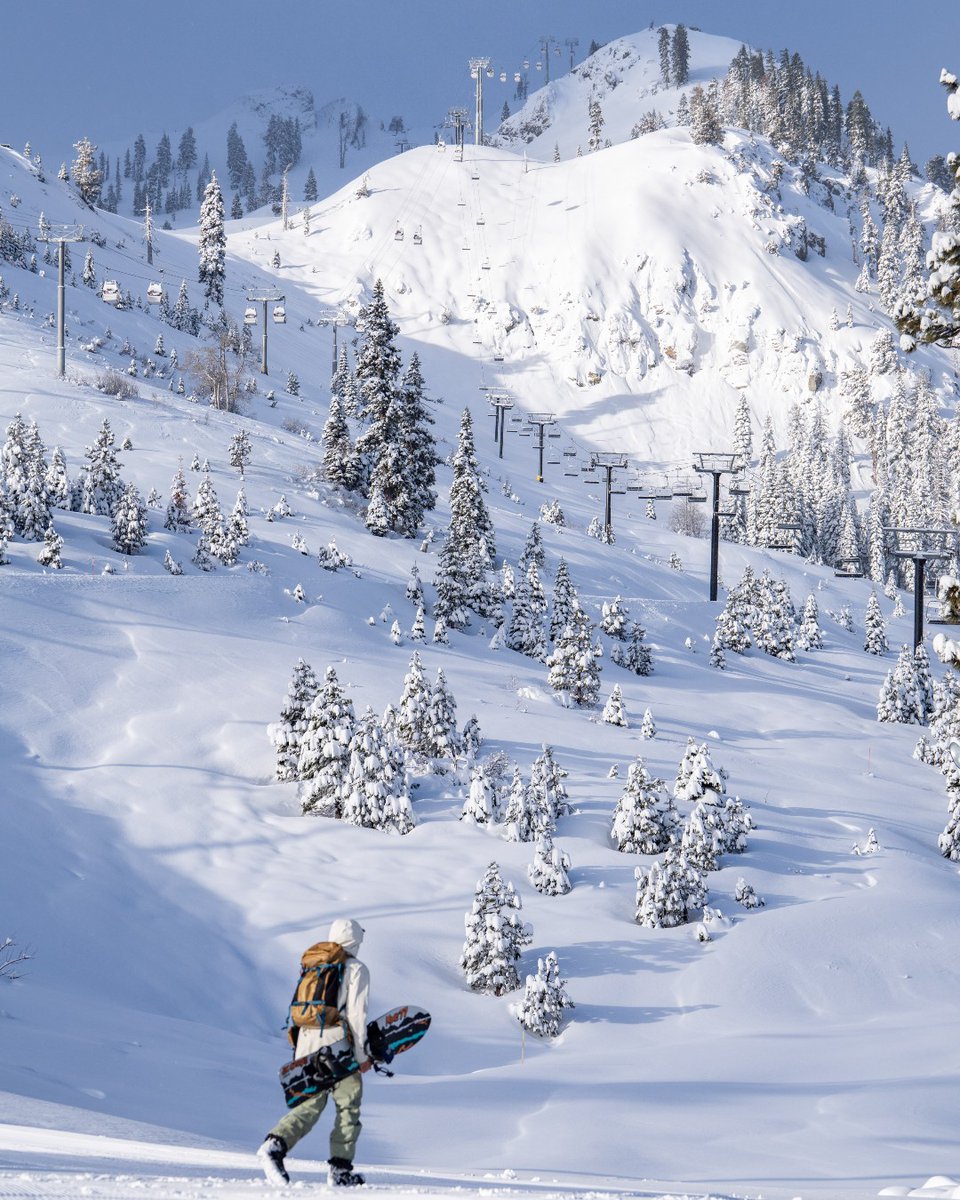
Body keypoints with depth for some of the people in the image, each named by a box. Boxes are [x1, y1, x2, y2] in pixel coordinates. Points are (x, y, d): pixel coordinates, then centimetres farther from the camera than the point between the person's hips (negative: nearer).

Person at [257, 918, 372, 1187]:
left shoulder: (311, 965, 16)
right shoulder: (355, 968, -2)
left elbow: (298, 1008, 15)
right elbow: (356, 1014, -8)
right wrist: (362, 1055, -3)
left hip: (306, 1042, 6)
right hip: (337, 1044, -5)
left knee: (309, 1105, 7)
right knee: (348, 1106, 8)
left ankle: (275, 1145, -18)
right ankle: (340, 1170, 7)